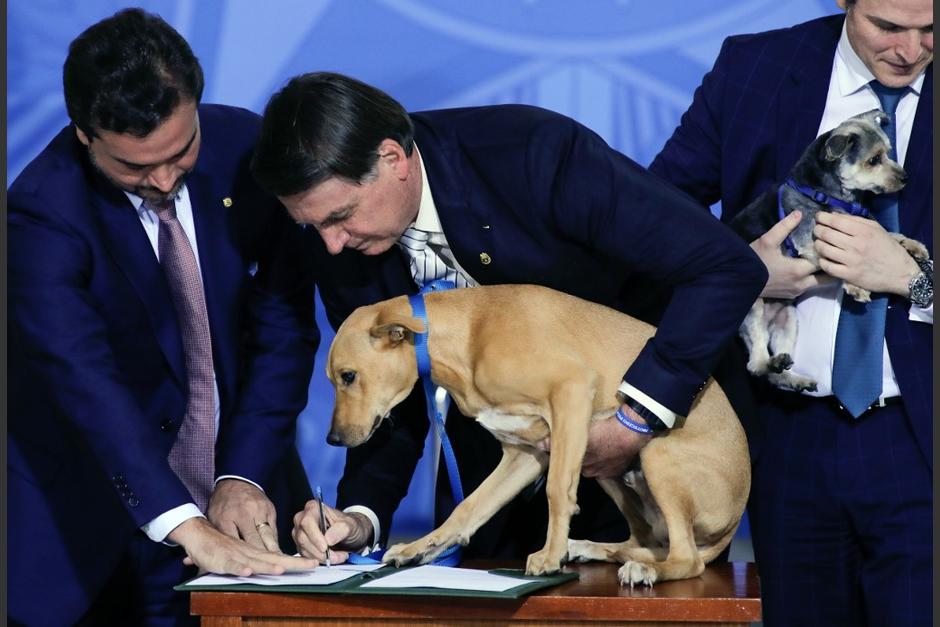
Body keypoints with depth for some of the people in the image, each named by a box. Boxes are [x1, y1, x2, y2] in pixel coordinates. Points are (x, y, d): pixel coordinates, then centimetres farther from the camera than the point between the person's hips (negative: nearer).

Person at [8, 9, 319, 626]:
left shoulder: (245, 147, -10)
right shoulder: (43, 210, -21)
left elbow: (284, 326, -8)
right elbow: (83, 379, -32)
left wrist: (245, 475, -18)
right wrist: (189, 529, -42)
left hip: (242, 472, 3)